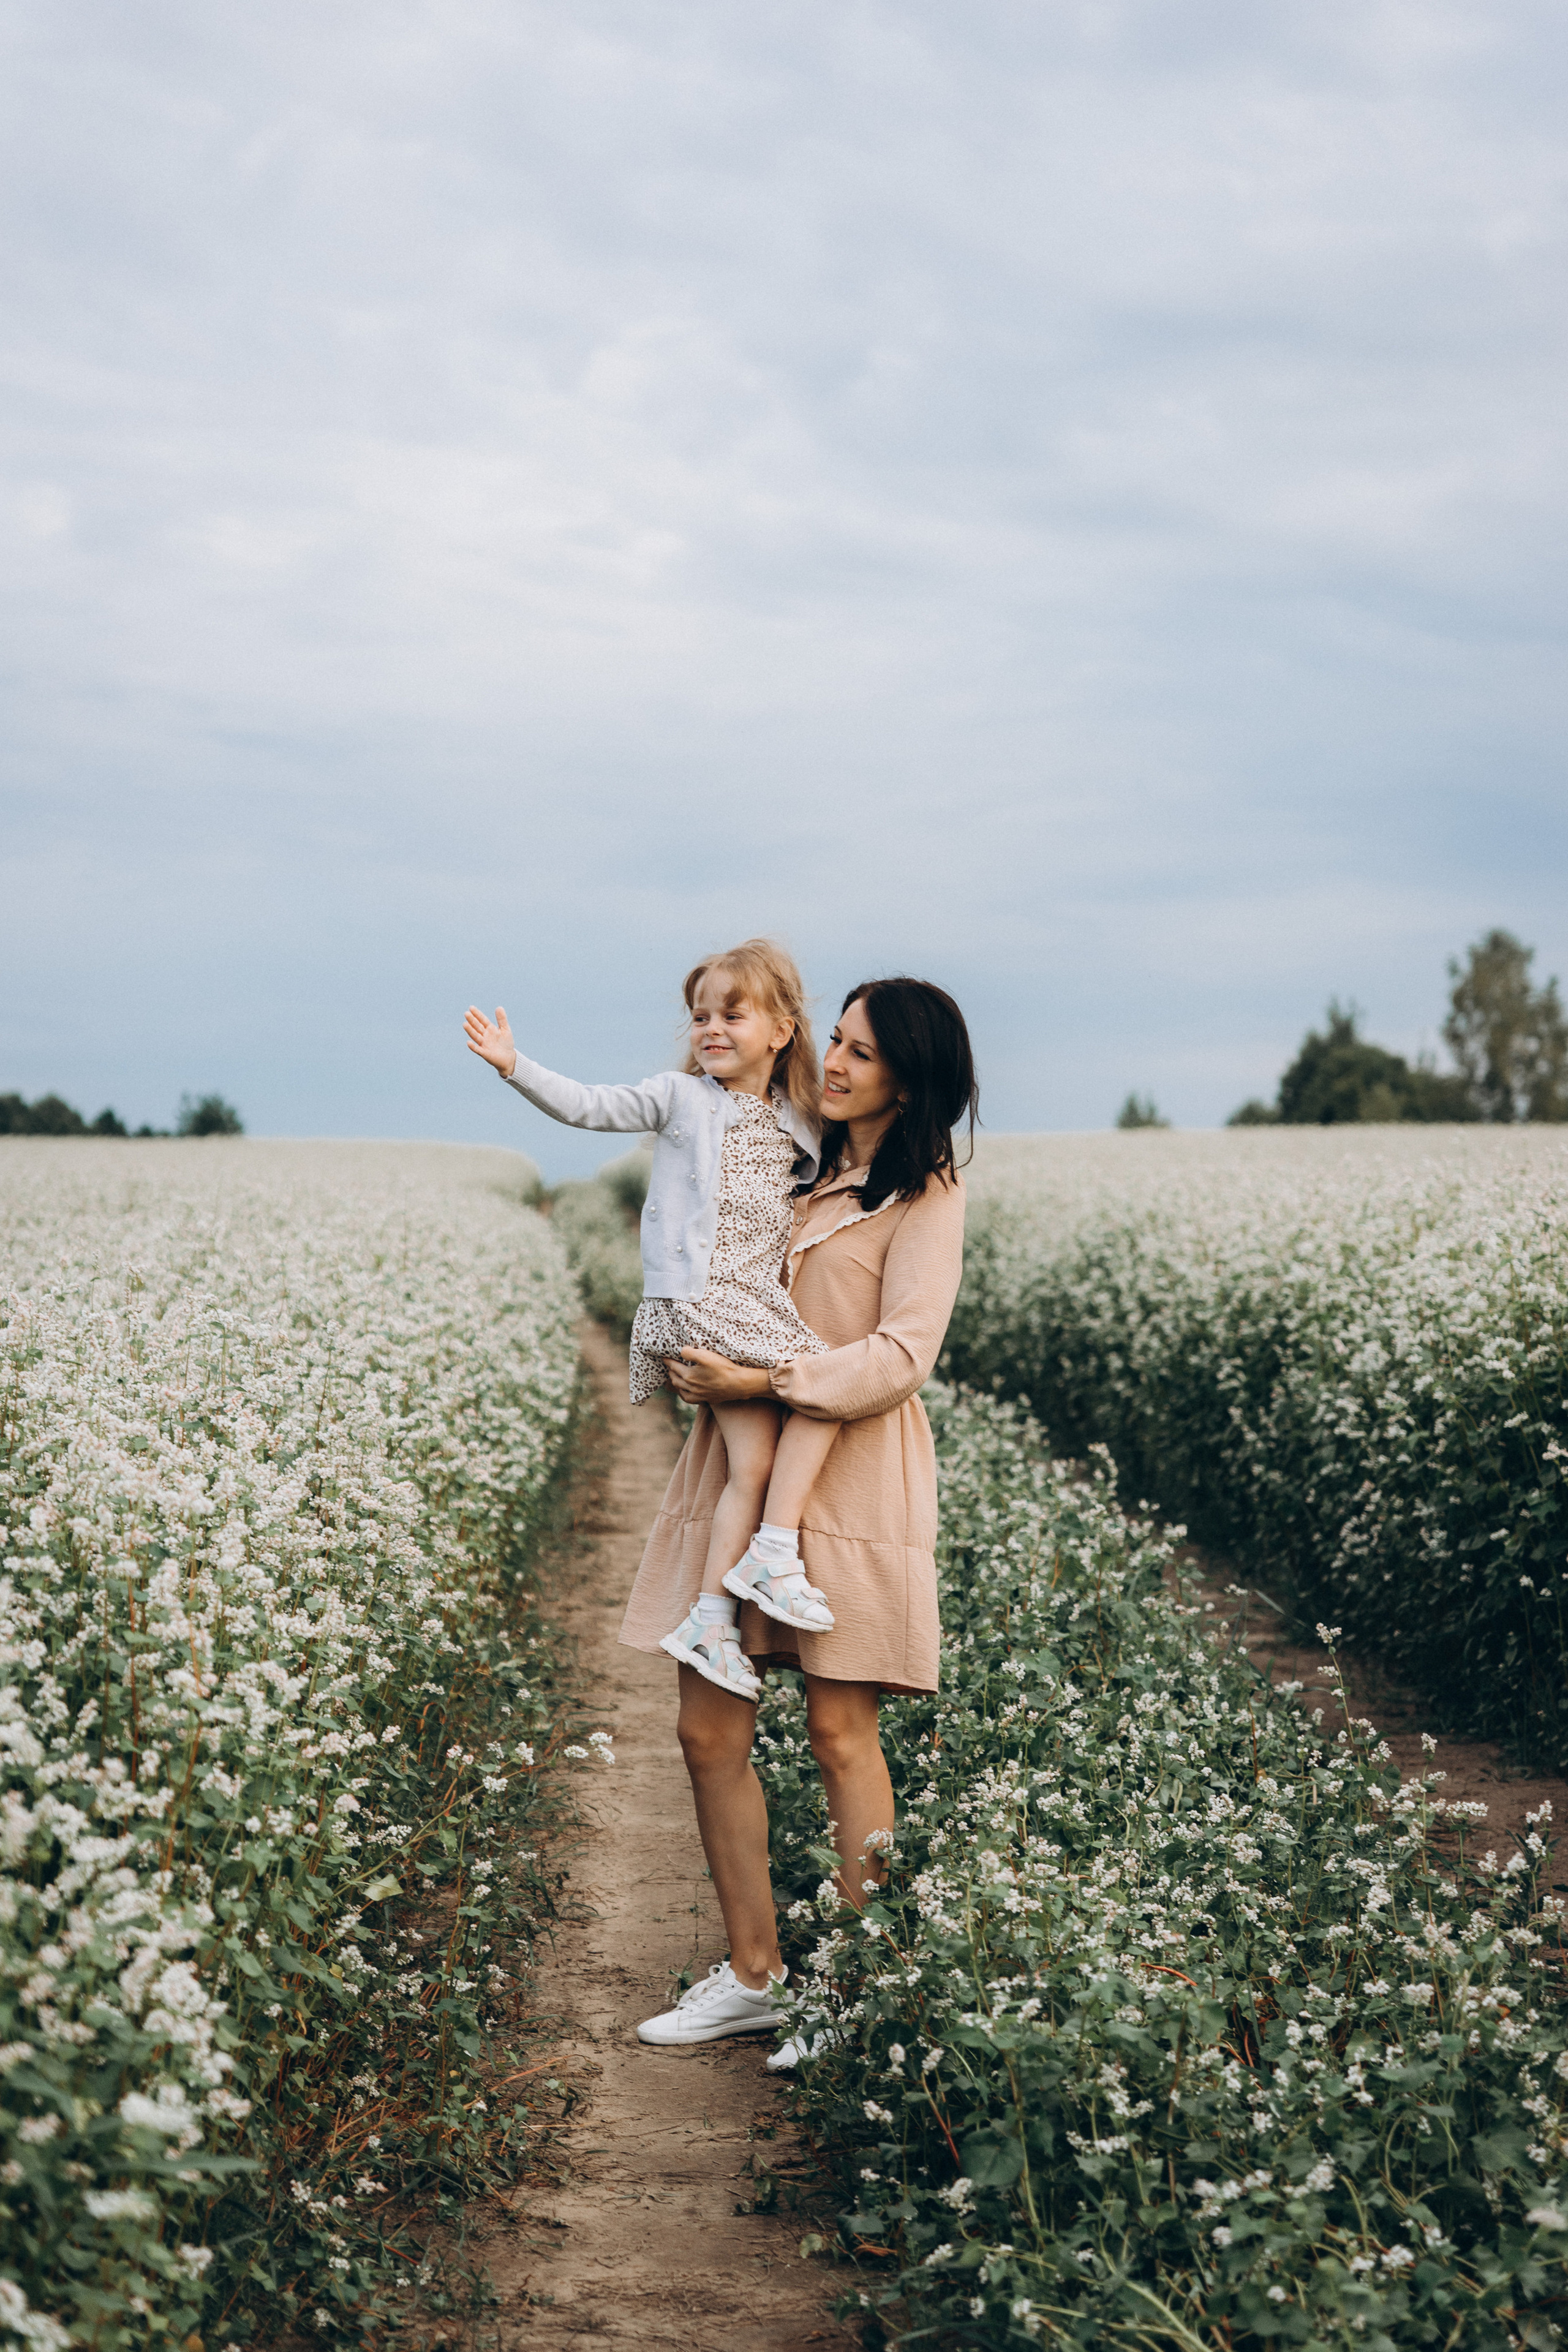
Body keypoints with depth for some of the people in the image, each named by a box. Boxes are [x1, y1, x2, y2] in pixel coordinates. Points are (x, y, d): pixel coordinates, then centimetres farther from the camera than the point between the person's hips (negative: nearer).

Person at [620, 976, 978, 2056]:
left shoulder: (927, 1192, -3)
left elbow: (902, 1355, -14)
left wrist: (761, 1381, -18)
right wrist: (691, 1356, 0)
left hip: (849, 1473, -7)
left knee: (840, 1730, -3)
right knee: (711, 1731, 5)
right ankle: (752, 1974, 17)